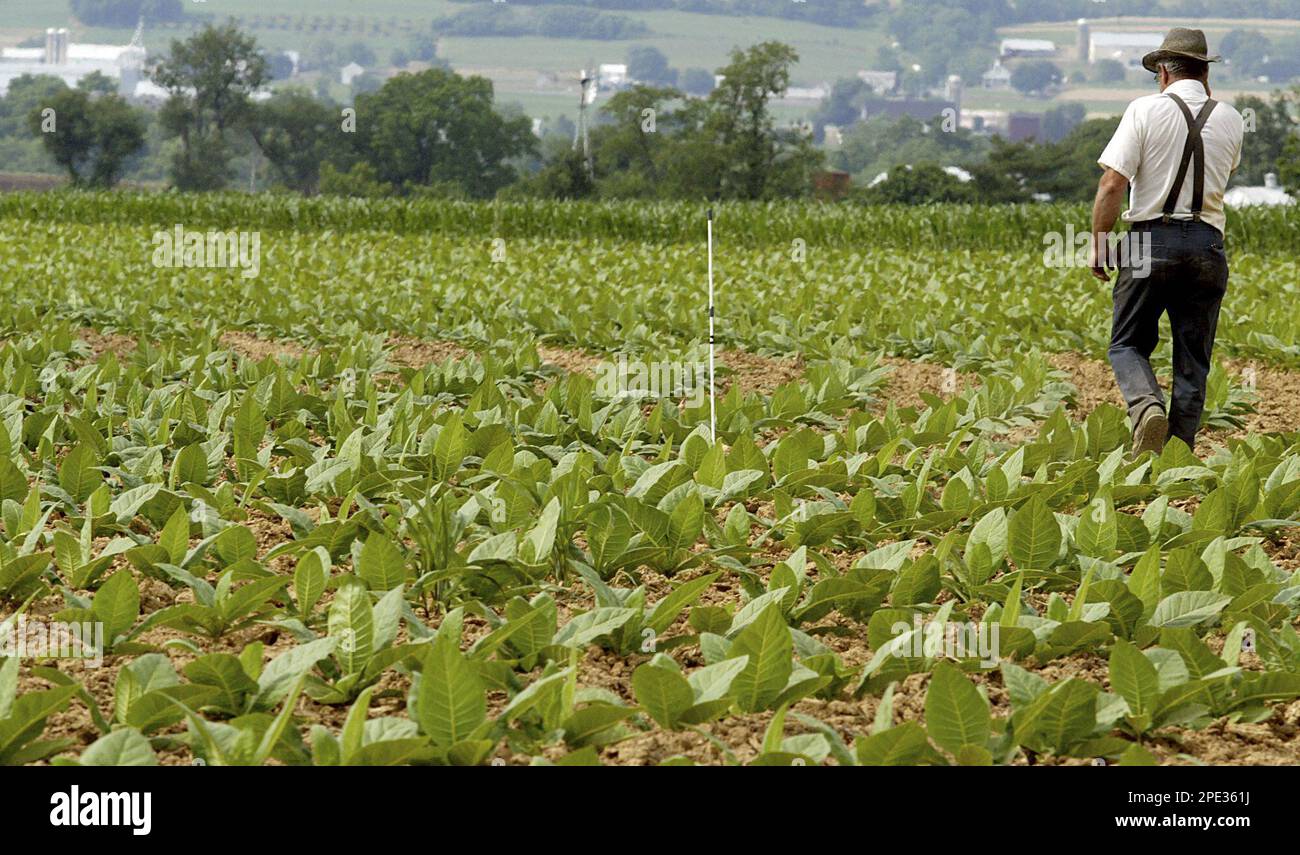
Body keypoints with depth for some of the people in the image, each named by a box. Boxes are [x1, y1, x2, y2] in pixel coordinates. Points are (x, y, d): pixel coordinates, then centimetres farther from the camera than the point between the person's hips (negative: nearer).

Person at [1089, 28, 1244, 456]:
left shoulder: (1146, 110, -3)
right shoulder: (1230, 120, 7)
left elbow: (1112, 184, -10)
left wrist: (1099, 243, 0)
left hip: (1150, 240, -3)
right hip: (1207, 245, 3)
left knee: (1128, 344, 9)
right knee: (1193, 361, 9)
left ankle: (1146, 403, -21)